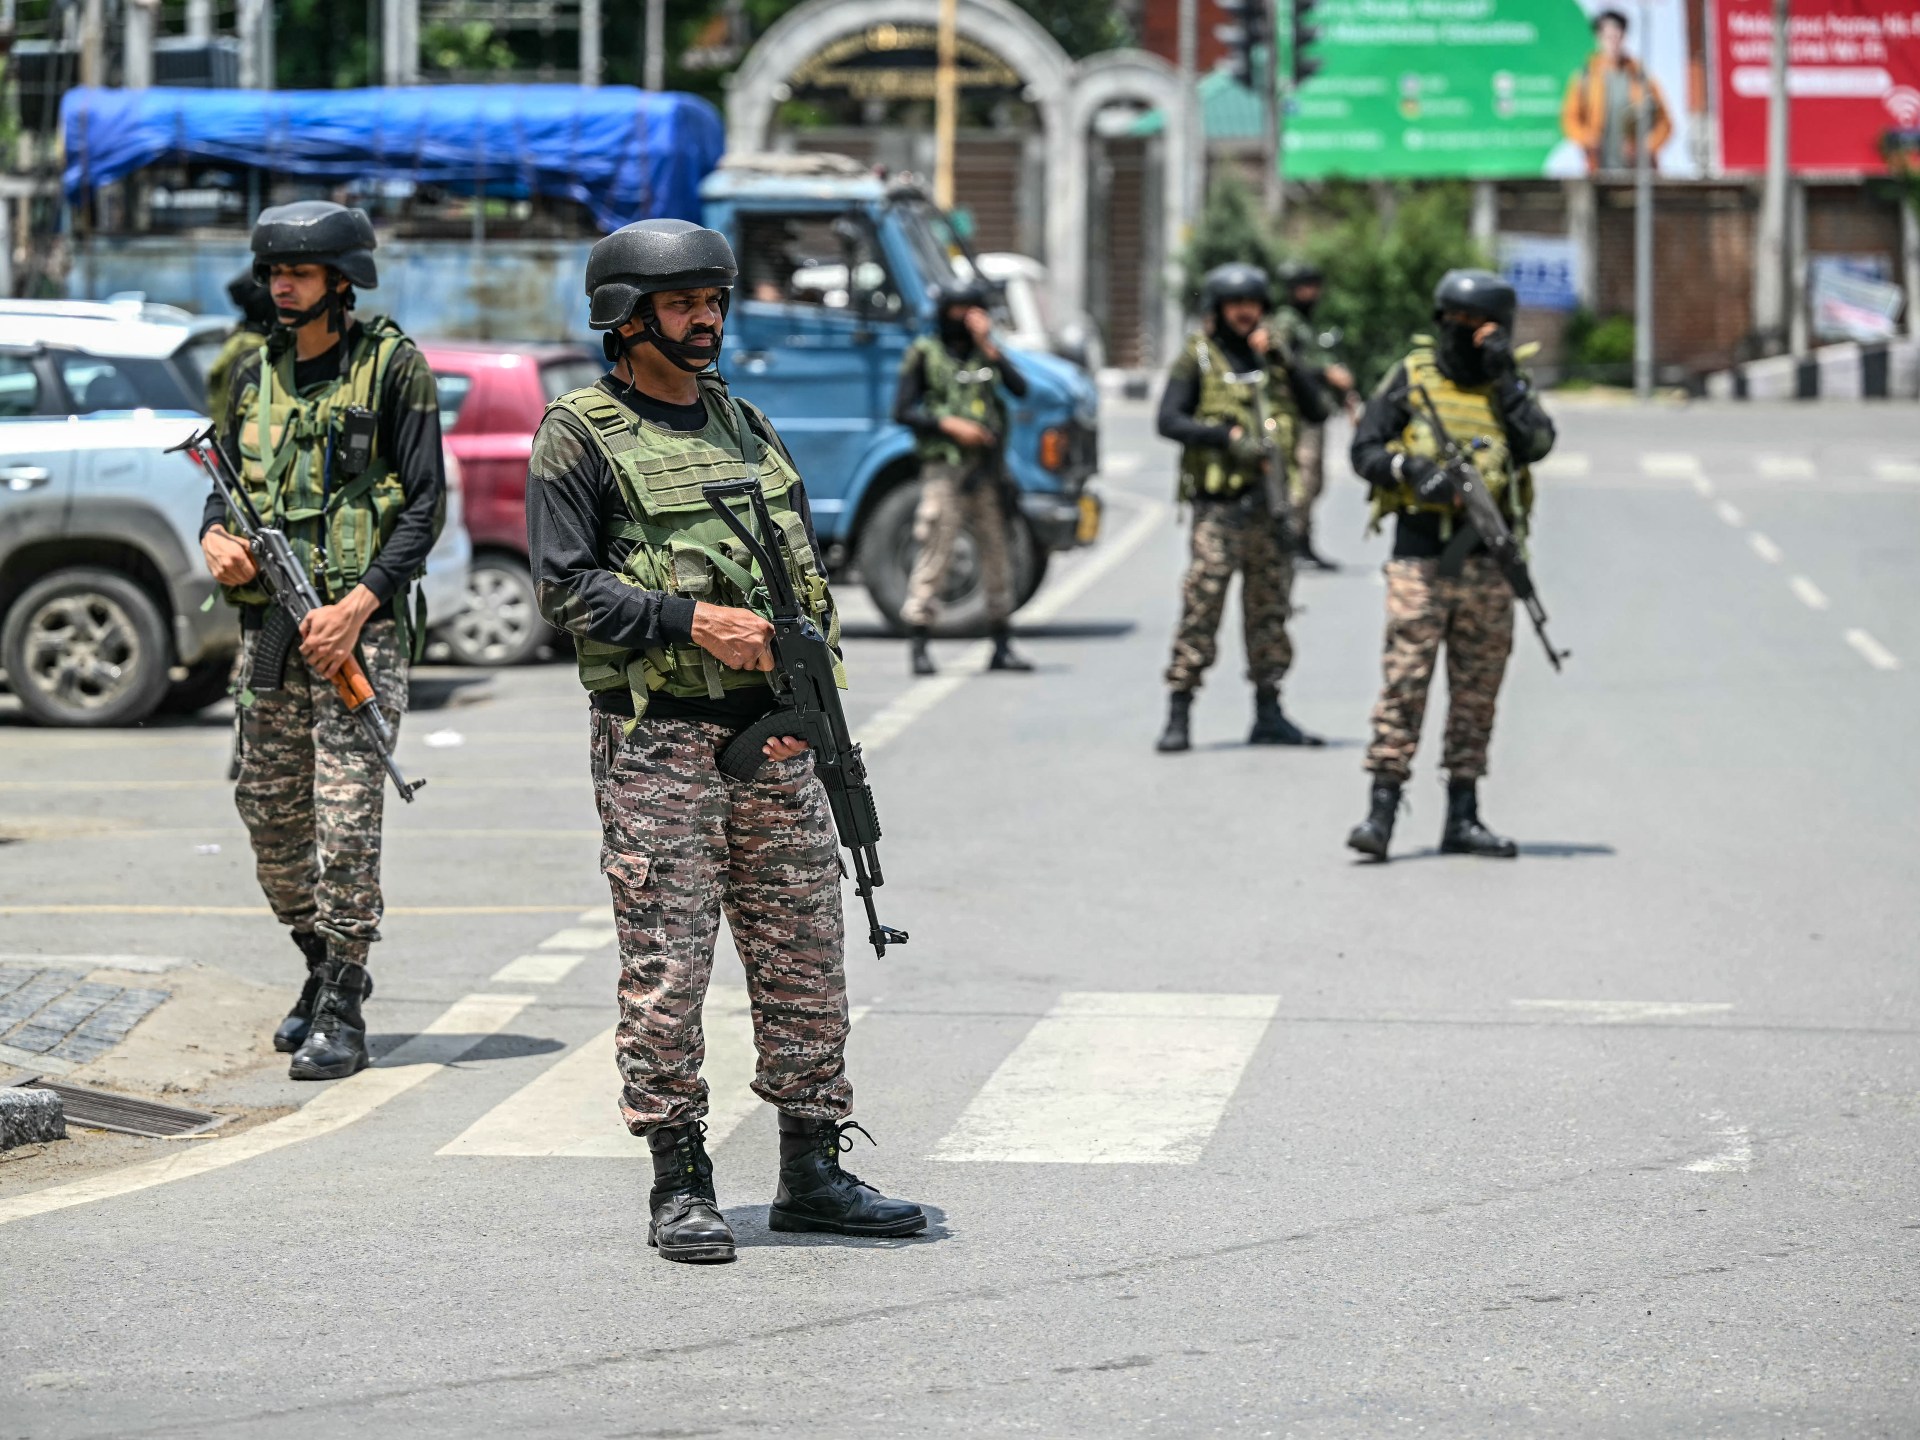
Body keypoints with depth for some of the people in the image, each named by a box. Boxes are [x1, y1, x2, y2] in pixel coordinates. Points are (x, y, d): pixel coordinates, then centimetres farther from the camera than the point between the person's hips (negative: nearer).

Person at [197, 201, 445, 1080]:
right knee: (268, 810, 9)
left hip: (359, 622, -6)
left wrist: (359, 603, -16)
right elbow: (227, 481, 20)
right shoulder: (255, 374, 12)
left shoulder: (391, 366, -5)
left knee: (346, 817, -10)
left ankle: (341, 1016, -6)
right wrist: (215, 536, -4)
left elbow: (425, 504, -7)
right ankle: (323, 964, 30)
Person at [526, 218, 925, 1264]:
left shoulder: (746, 429, 16)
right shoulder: (581, 437, -2)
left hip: (772, 738, 6)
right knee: (665, 965, -3)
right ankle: (679, 1186, 4)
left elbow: (810, 575, 16)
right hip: (655, 741, -6)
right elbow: (564, 586, -9)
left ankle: (813, 1173, 15)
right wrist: (693, 621, -17)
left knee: (804, 953, 7)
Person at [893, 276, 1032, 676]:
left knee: (996, 553, 7)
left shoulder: (986, 352, 14)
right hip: (944, 467, -5)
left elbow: (1020, 388, -2)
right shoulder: (924, 354, 3)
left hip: (987, 469, 5)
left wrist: (988, 345, -8)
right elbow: (902, 411, -3)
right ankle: (918, 645, -8)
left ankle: (1002, 646, 14)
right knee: (934, 553, -10)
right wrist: (950, 425, -13)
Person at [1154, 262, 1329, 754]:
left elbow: (1316, 410, 7)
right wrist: (1226, 437, -20)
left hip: (1269, 502, 5)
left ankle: (1268, 713, 17)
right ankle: (1179, 716, -7)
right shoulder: (1198, 358, 0)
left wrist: (1284, 361, -4)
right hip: (1219, 504, -5)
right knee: (1202, 603, -10)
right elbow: (1169, 420, -9)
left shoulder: (1273, 352, 14)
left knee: (1269, 607, 10)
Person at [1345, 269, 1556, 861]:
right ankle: (1381, 810, -10)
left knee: (1477, 691, 7)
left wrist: (1504, 375, -12)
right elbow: (1364, 449, 1)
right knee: (1404, 681, -9)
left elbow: (1537, 443, -10)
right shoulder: (1412, 376, 5)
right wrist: (1411, 468, -17)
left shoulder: (1511, 385, 8)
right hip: (1420, 553, -2)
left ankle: (1463, 817, 14)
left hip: (1486, 561, 2)